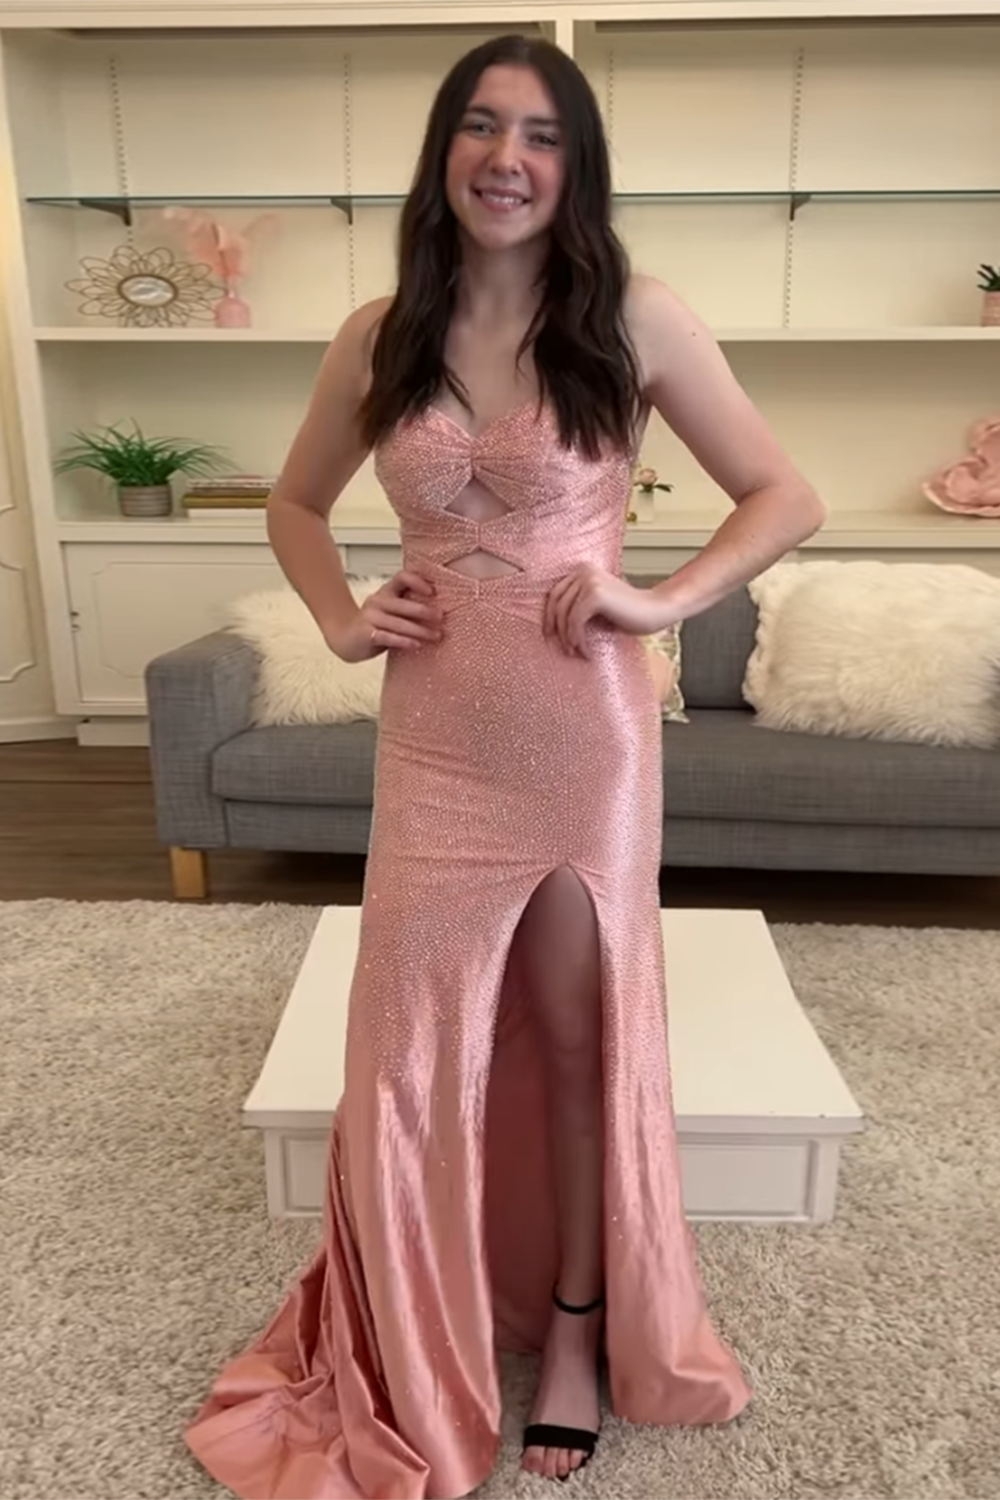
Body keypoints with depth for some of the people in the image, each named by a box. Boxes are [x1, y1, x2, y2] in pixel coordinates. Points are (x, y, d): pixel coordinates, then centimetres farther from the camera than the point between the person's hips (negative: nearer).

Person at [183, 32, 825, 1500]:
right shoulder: (378, 337, 5)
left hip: (584, 736, -2)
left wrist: (662, 599, -12)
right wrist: (341, 619, 1)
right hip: (435, 742, 3)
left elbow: (788, 497, 1)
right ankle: (412, 1354, 39)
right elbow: (295, 505, 19)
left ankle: (578, 1326, 39)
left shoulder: (634, 319, -3)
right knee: (415, 1045, 11)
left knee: (580, 1036, 13)